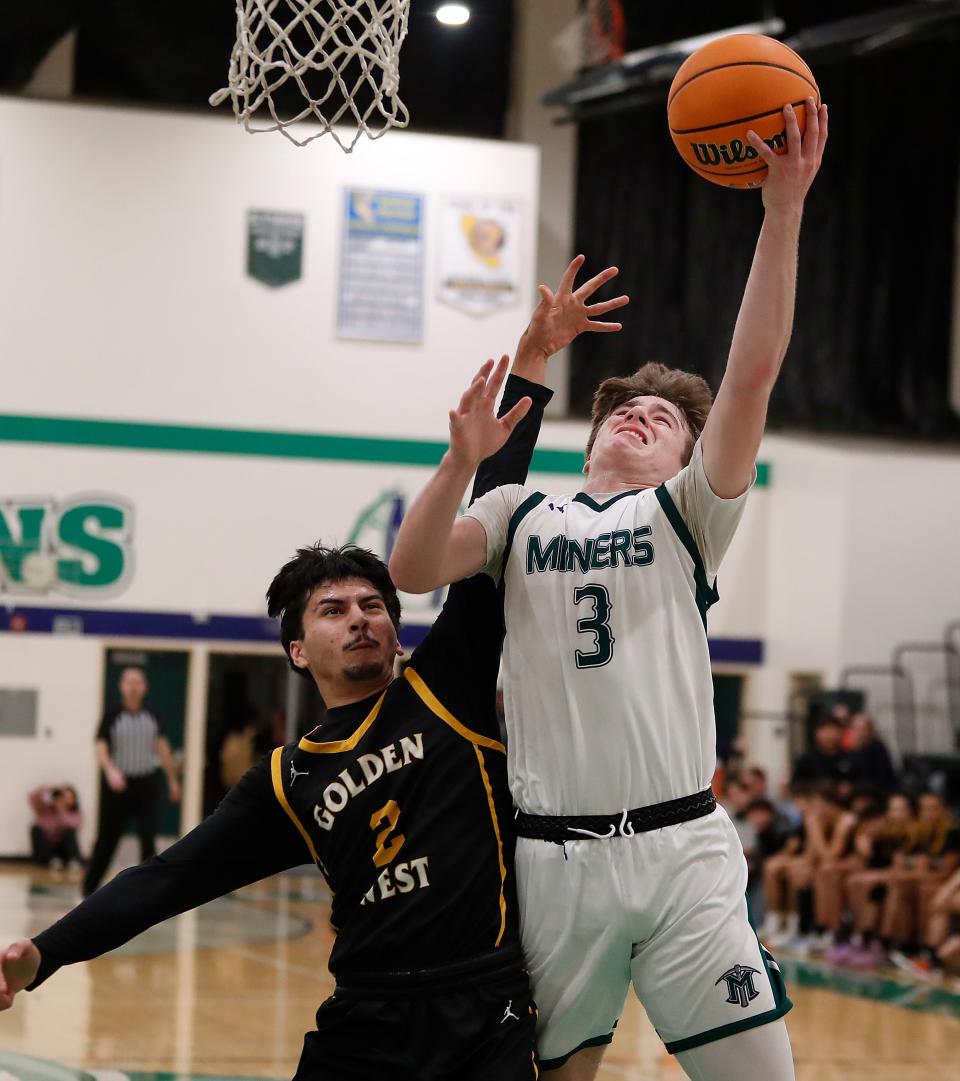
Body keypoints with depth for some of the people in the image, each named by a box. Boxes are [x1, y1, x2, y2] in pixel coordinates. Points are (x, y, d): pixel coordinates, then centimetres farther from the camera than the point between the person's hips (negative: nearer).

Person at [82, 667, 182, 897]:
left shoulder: (152, 716, 5)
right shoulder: (112, 715, -6)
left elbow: (162, 747, 13)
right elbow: (101, 748, -12)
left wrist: (172, 779, 16)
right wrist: (110, 771, -30)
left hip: (146, 784, 2)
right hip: (118, 784, -2)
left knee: (148, 839, -9)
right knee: (107, 840, 9)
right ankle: (89, 886, 27)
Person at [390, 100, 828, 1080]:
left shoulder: (683, 514, 10)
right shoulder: (521, 515, 16)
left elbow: (752, 374, -3)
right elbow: (410, 571, -1)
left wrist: (782, 211, -12)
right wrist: (463, 463, -15)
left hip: (680, 845, -1)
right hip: (551, 853, 1)